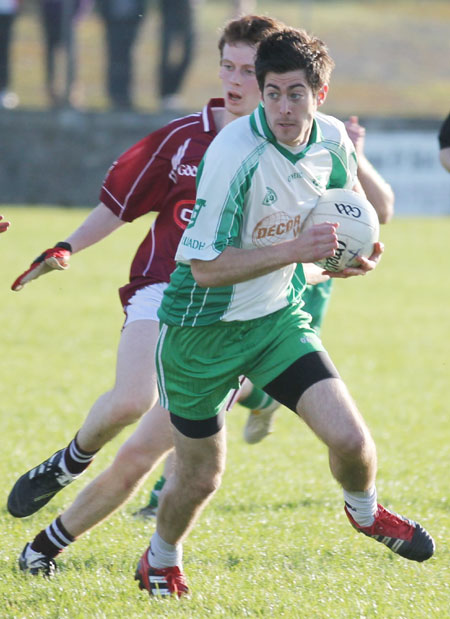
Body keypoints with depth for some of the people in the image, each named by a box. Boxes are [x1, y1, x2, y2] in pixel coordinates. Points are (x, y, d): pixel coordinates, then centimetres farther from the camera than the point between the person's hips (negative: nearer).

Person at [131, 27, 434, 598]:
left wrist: (355, 256, -7)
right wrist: (296, 250, -34)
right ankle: (160, 560, 41)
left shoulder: (332, 141, -8)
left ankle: (365, 511, 24)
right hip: (204, 329, -4)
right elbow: (204, 267, -29)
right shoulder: (233, 153, -28)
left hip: (278, 317, 4)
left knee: (349, 438, -12)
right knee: (200, 476, 8)